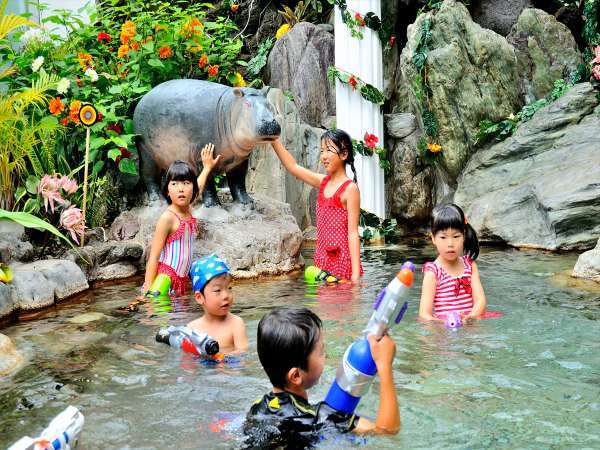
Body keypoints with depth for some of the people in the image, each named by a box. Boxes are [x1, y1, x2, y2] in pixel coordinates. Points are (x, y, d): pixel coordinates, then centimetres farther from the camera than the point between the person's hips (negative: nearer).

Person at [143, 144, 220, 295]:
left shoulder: (187, 210, 8)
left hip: (181, 280, 7)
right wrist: (147, 290, -17)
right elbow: (154, 257, -13)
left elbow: (198, 188, 32)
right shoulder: (167, 218, -13)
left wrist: (207, 167, 46)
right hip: (164, 278, -7)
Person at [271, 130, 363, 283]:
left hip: (342, 261, -6)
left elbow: (353, 233, -13)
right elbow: (293, 167, 14)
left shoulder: (350, 188, -9)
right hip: (322, 259, 7)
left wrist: (356, 274, -16)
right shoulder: (323, 182, 10)